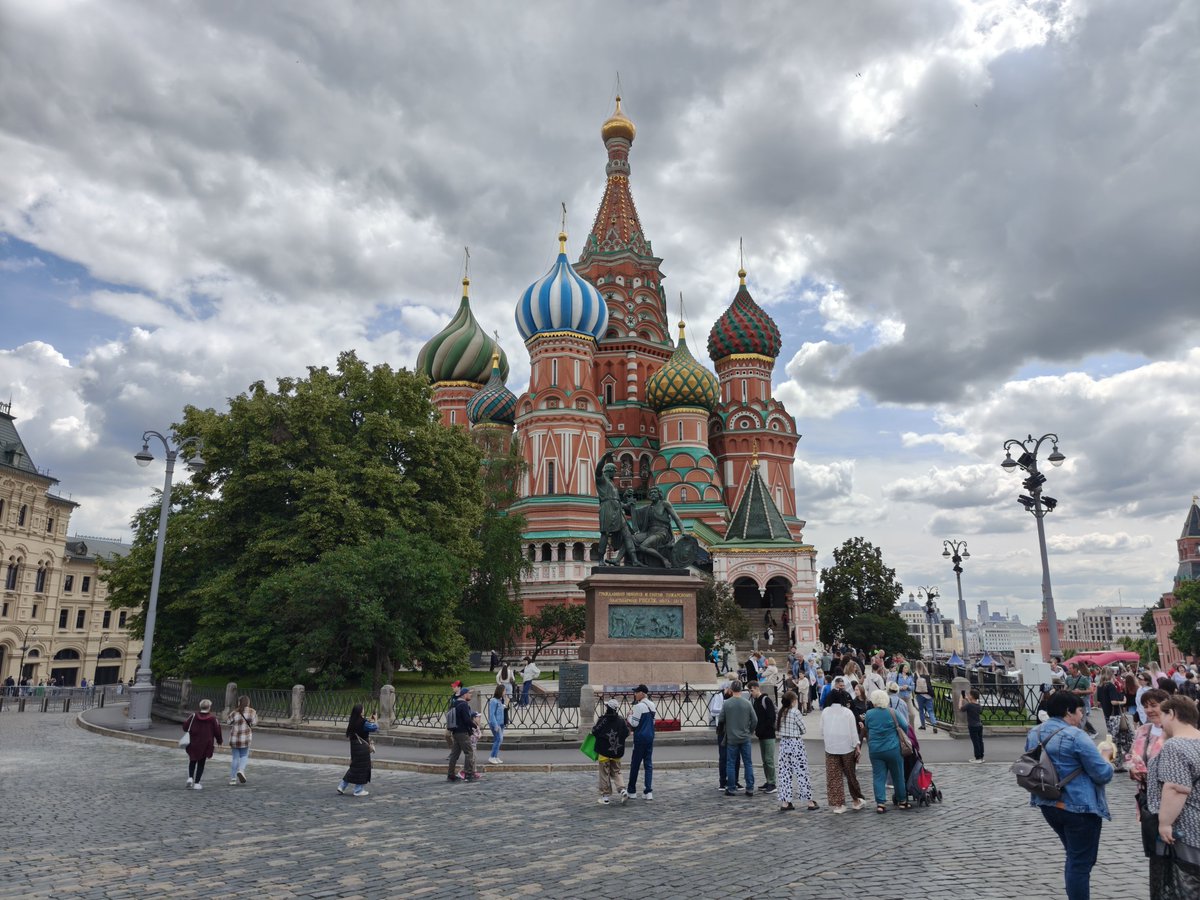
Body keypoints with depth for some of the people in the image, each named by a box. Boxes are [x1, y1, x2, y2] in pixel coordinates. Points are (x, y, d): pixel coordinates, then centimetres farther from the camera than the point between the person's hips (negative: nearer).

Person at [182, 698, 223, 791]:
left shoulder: (194, 715, -5)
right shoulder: (213, 718, -6)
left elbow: (185, 726, -3)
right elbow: (217, 731, -1)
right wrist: (219, 740, 16)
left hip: (193, 744, 1)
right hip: (206, 745, -1)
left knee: (192, 761, 18)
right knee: (201, 763, 7)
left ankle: (190, 777, -1)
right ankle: (196, 783, 4)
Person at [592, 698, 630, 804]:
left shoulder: (602, 720, -16)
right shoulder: (621, 720, -2)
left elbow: (594, 732, -15)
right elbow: (626, 733, 2)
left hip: (604, 751, -4)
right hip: (617, 752, 4)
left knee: (605, 774, 8)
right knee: (616, 772, 15)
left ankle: (606, 796, 12)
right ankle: (622, 790, -4)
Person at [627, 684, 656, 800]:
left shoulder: (639, 706, -16)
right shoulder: (653, 705, 9)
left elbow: (634, 723, -17)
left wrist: (630, 715, 2)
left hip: (640, 737, -7)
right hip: (650, 737, 7)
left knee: (635, 764, 5)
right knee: (648, 764, 7)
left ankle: (632, 791, 14)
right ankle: (648, 792, 0)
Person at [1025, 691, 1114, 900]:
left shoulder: (1034, 734, 6)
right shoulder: (1076, 736, -19)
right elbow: (1103, 774, -15)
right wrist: (1107, 763, 6)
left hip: (1048, 804, 8)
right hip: (1080, 807, -7)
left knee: (1073, 856, 23)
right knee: (1081, 862, 4)